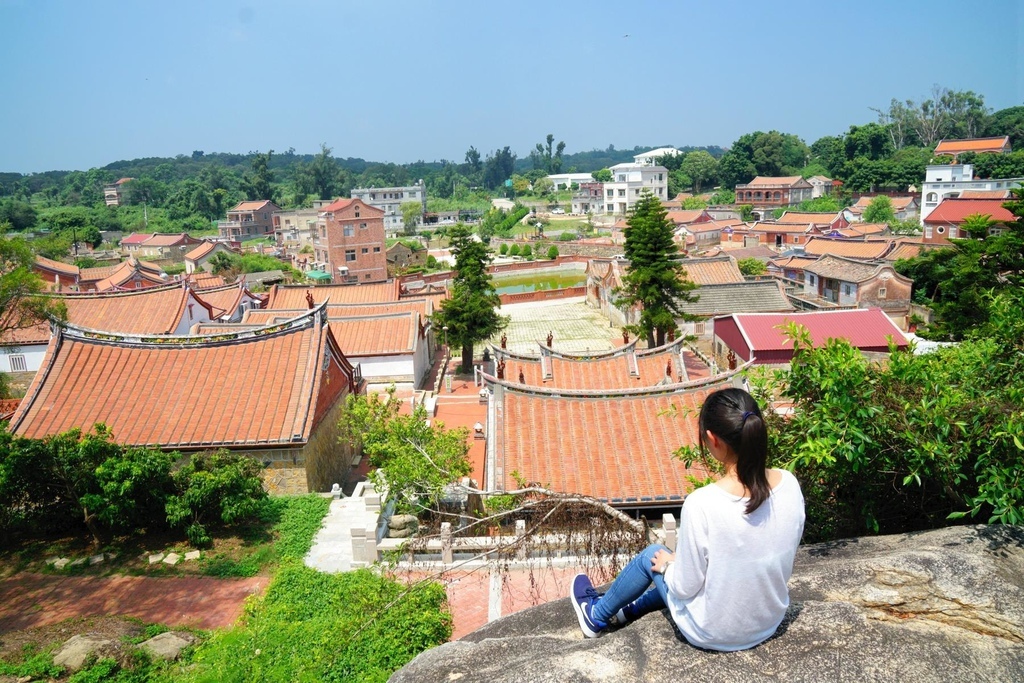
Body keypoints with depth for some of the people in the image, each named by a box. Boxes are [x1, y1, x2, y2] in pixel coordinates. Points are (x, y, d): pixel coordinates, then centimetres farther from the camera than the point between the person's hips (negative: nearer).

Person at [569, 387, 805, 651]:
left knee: (652, 556, 21)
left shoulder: (702, 504, -32)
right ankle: (629, 609, 53)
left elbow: (685, 588, -19)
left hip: (713, 634, -5)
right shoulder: (790, 484, -15)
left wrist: (667, 564, 2)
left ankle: (597, 616, 45)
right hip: (771, 623, 5)